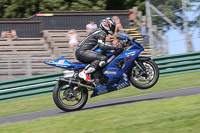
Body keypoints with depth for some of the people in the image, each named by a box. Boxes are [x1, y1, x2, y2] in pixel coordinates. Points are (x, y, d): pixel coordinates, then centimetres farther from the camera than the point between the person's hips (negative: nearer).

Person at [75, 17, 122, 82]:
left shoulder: (98, 31, 24)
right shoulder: (102, 33, -7)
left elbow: (100, 45, 32)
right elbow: (102, 46, -22)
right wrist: (115, 47, -21)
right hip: (82, 52, -11)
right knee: (103, 58, -25)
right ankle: (84, 72, -32)